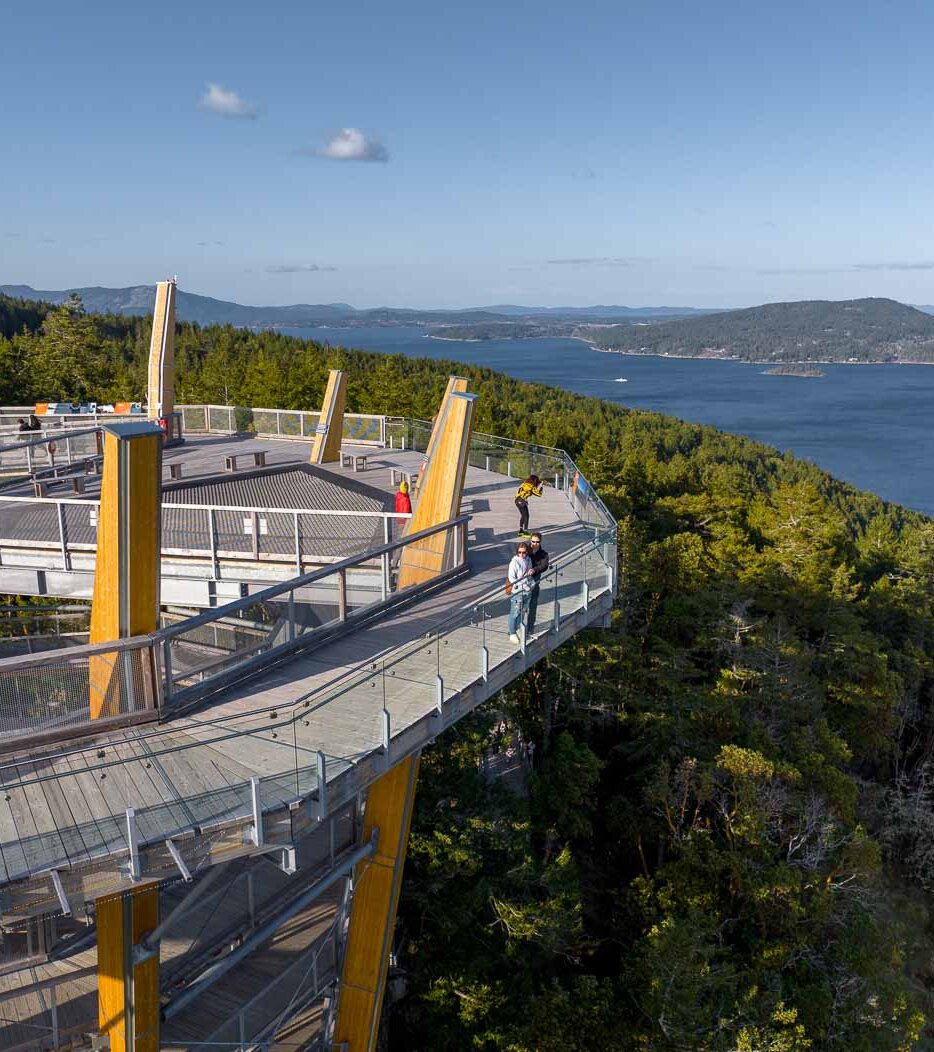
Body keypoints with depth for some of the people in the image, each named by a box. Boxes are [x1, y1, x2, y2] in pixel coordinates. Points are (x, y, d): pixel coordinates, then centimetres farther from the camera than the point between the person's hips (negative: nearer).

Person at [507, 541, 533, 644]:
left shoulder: (528, 560, 3)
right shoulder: (514, 562, -17)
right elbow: (511, 578, -17)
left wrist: (531, 583, 1)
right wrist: (524, 584, -20)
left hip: (527, 591, 7)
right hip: (517, 592, -7)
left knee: (523, 611, 18)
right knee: (515, 613, 0)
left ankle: (517, 629, 35)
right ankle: (512, 634, 11)